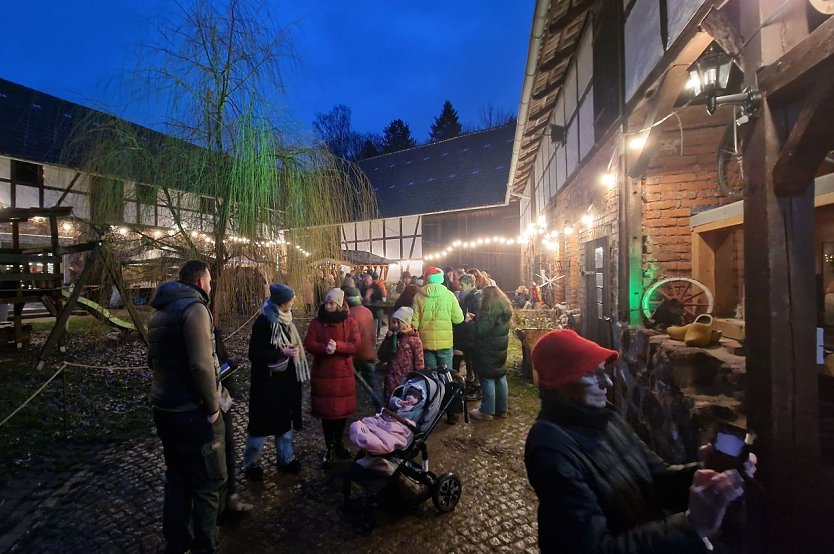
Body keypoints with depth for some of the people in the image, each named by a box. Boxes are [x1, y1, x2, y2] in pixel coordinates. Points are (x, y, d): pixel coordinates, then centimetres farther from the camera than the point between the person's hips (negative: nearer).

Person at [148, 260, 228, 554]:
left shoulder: (161, 311, 11)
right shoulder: (194, 307, -18)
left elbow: (154, 360, 19)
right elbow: (201, 365, -26)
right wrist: (213, 405, -15)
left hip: (165, 408, 9)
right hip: (193, 412, -9)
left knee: (177, 477, 21)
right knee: (208, 483, 6)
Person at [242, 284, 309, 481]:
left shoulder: (284, 319, 5)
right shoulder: (263, 322, -18)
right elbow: (254, 354, -21)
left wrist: (294, 351, 5)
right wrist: (282, 353, -25)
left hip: (286, 380, 8)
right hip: (267, 383, -7)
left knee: (286, 421, 16)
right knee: (261, 425, 7)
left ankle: (286, 459, 31)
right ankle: (251, 464, 26)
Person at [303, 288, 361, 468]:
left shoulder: (350, 322, -3)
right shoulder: (316, 322, -1)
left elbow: (356, 345, -11)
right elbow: (308, 344, -9)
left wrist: (337, 346, -25)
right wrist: (325, 348, -27)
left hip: (344, 374, 0)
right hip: (322, 374, 0)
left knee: (342, 410, 11)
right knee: (326, 411, 7)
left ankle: (339, 444, 31)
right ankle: (329, 447, 23)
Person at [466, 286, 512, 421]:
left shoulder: (490, 310, -19)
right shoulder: (504, 308, 10)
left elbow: (481, 330, -22)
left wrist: (469, 321, -7)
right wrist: (476, 319, 14)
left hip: (488, 350, -9)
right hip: (500, 349, 9)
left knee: (488, 380, -1)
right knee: (501, 379, 14)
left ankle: (487, 411, 7)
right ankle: (501, 409, 23)